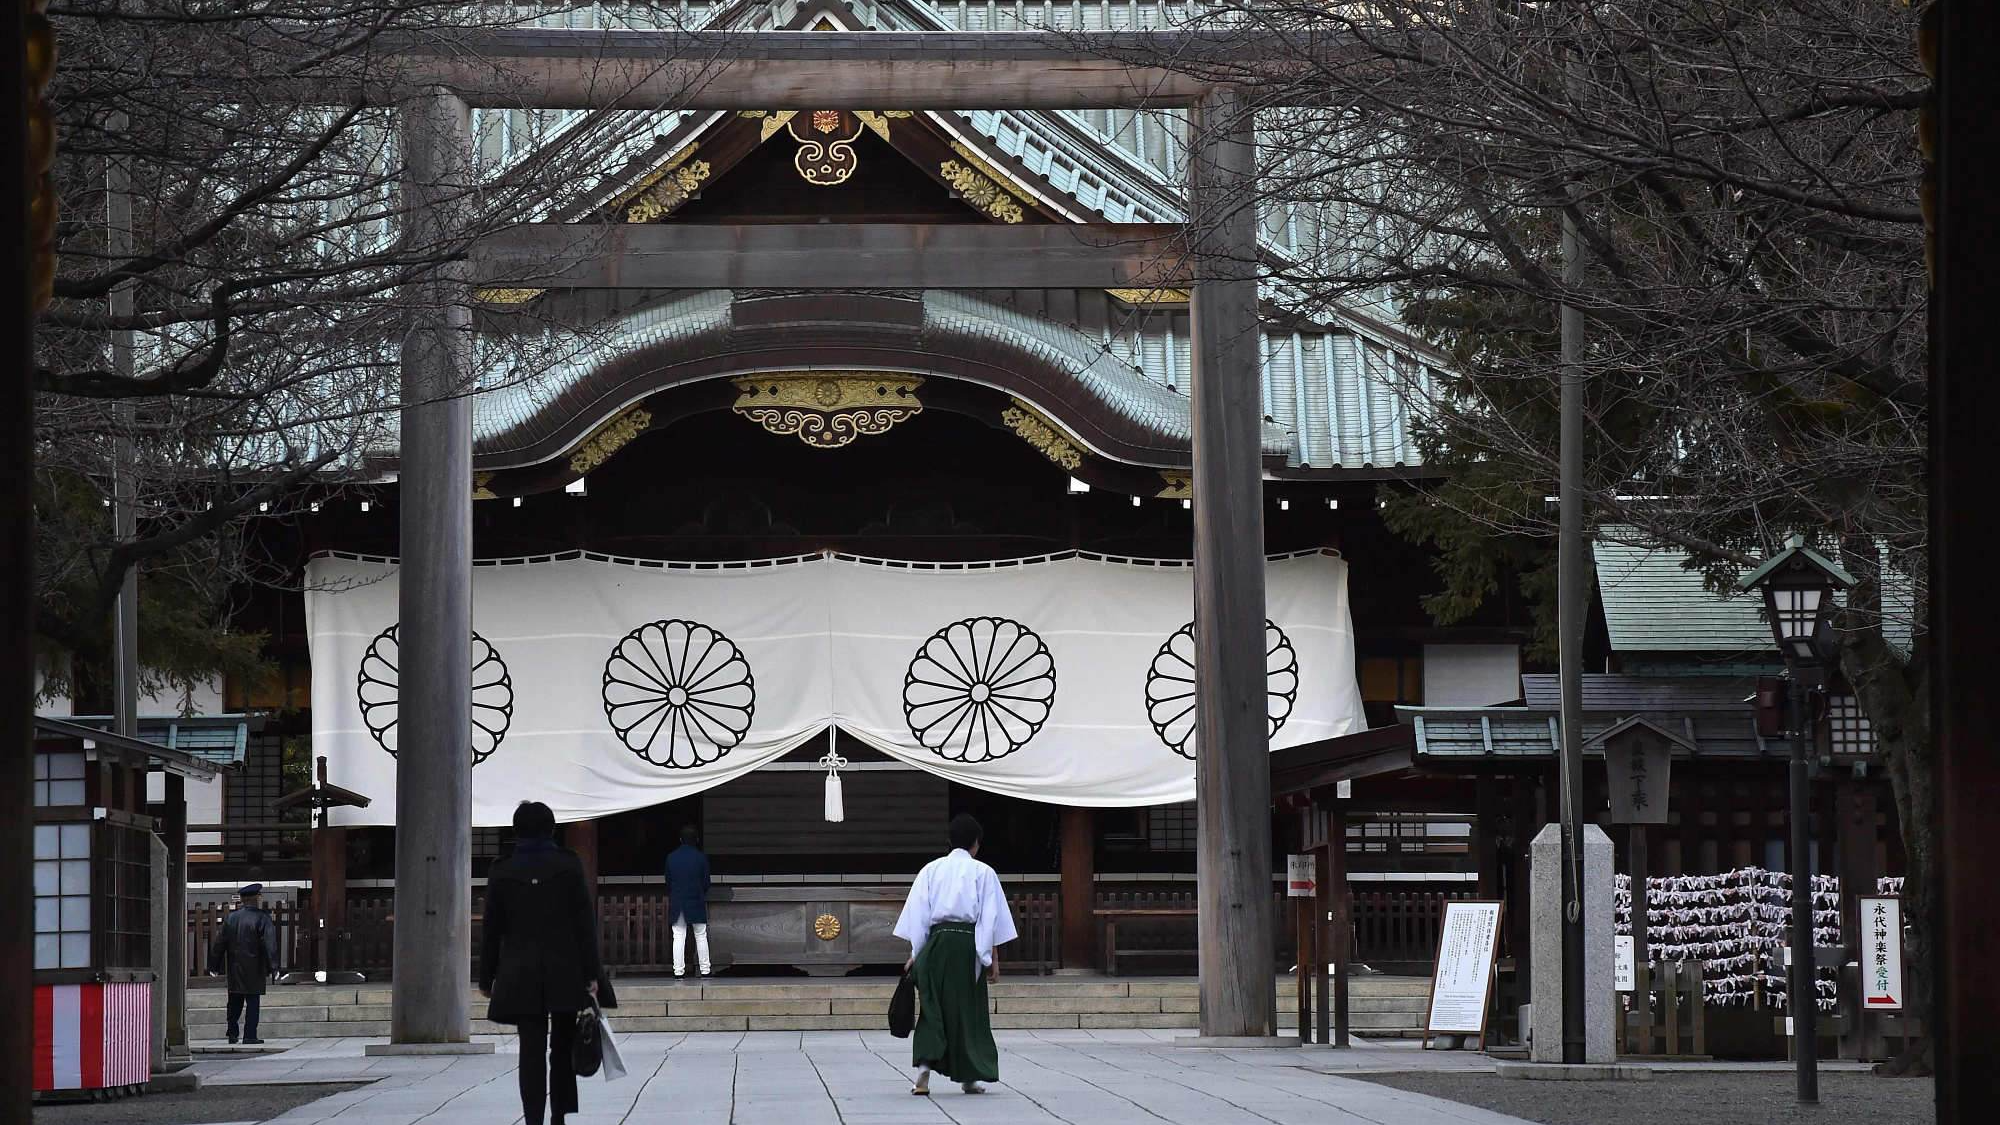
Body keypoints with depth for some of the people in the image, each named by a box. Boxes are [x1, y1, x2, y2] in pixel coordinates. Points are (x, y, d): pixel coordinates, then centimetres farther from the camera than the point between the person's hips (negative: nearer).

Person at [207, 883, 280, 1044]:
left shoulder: (231, 918, 4)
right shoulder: (262, 919, -10)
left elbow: (219, 943, 7)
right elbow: (269, 945, -15)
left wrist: (214, 966, 13)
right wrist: (271, 968, -12)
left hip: (234, 970, 4)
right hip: (254, 970, -4)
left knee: (235, 1002, 14)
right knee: (253, 1001, 1)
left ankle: (232, 1034, 12)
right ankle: (250, 1035, -2)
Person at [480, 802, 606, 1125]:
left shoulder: (501, 872, 0)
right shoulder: (569, 865, -2)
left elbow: (492, 929, 4)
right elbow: (586, 922, -4)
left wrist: (486, 978, 11)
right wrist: (591, 974, -2)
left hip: (521, 976, 0)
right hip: (566, 973, 0)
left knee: (532, 1050, -1)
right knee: (563, 1046, 13)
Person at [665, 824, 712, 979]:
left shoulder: (671, 857, 0)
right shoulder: (701, 858, -6)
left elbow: (668, 881, 5)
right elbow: (706, 882, 0)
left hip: (677, 902, 1)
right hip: (696, 902, -1)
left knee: (678, 937, 2)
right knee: (701, 936, 8)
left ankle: (678, 971, -3)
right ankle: (705, 970, 10)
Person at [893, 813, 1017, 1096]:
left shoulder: (931, 870, 8)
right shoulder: (983, 873, 2)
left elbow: (918, 913, 6)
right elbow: (991, 918, -1)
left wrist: (915, 953, 8)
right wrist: (991, 958, 2)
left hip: (936, 942, 2)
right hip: (967, 942, -2)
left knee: (933, 1008, 5)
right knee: (968, 1008, 8)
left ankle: (924, 1068, -12)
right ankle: (969, 1077, 14)